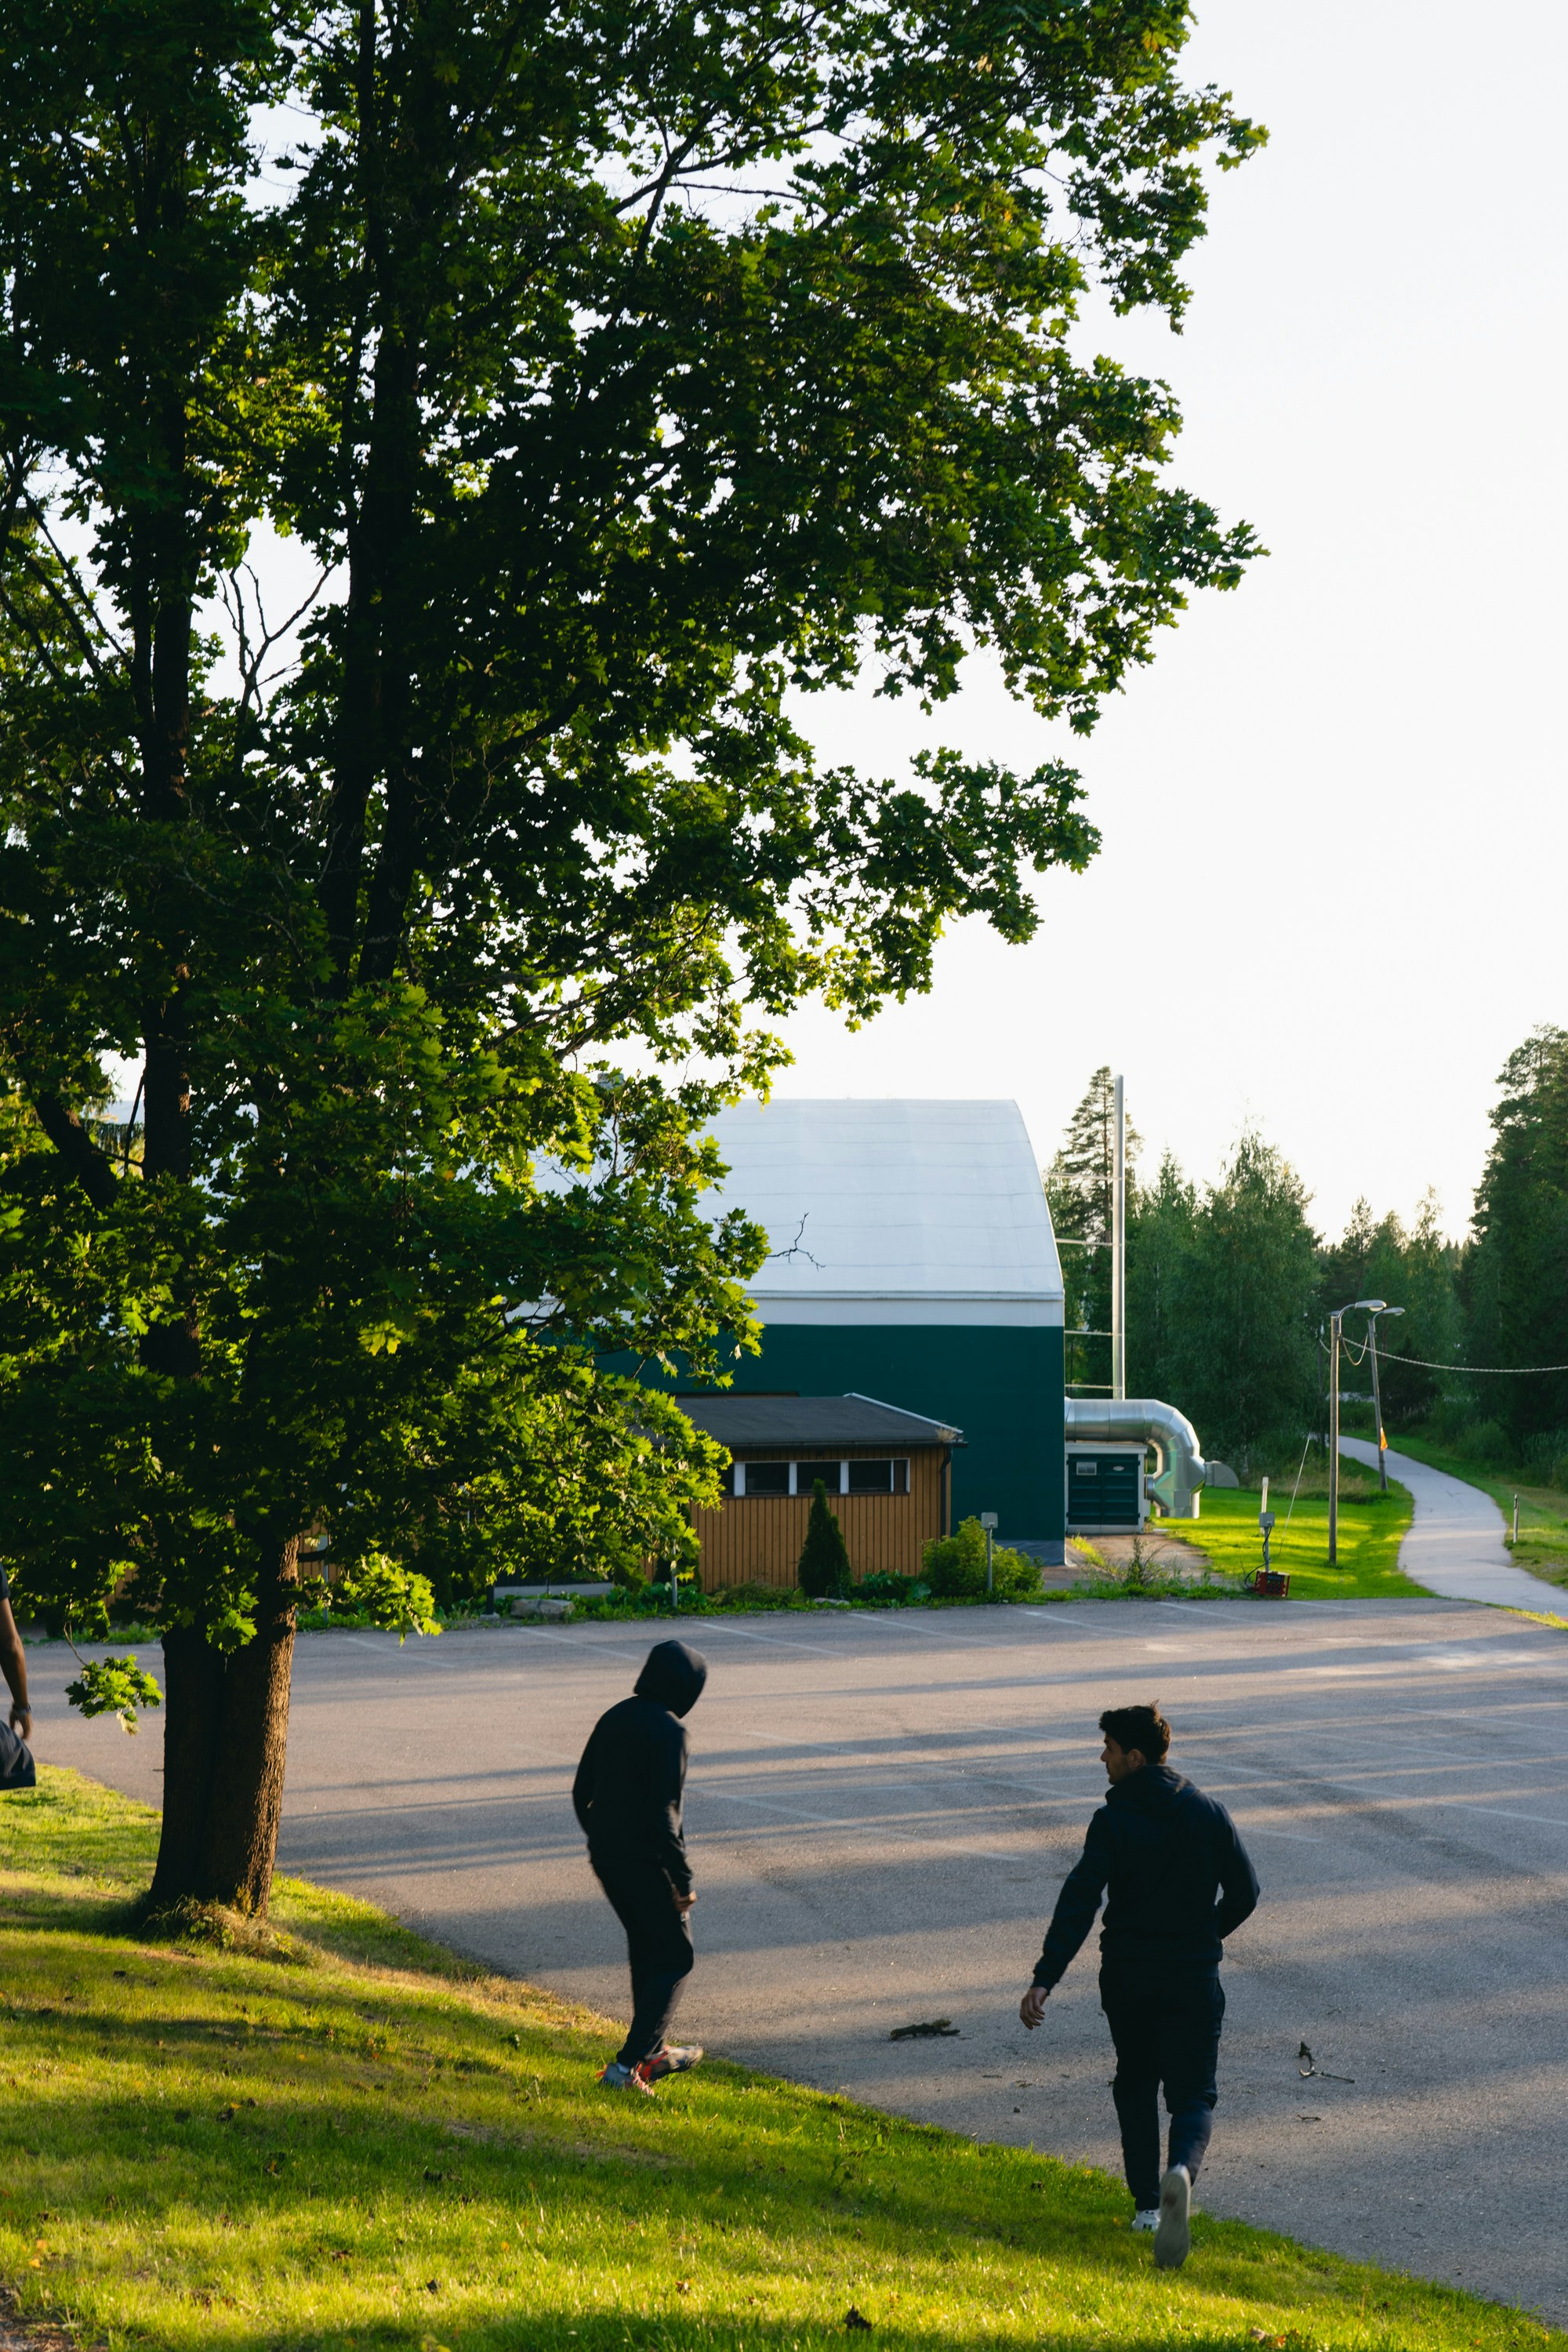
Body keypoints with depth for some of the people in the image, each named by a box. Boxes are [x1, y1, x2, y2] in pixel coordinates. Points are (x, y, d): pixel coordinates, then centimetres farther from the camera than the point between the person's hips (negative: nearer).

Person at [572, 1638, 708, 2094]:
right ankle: (626, 2065, -6)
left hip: (605, 1855, 8)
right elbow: (662, 1812, -22)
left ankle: (654, 2053, 37)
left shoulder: (613, 1719, 7)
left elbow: (582, 1792, 13)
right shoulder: (668, 1730, -17)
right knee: (674, 1959, 4)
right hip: (648, 1860, -8)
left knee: (645, 1948, 25)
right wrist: (683, 1879, -17)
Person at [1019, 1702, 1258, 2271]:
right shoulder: (1208, 1813, 0)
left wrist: (1046, 1978, -22)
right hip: (1194, 1976, 1)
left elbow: (1079, 1902, -18)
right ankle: (1181, 2169, -28)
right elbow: (1244, 1892, 5)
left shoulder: (1112, 1822, -9)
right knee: (1193, 2093, 4)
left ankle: (1146, 2203, 19)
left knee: (1135, 2084, 21)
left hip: (1127, 1978, -1)